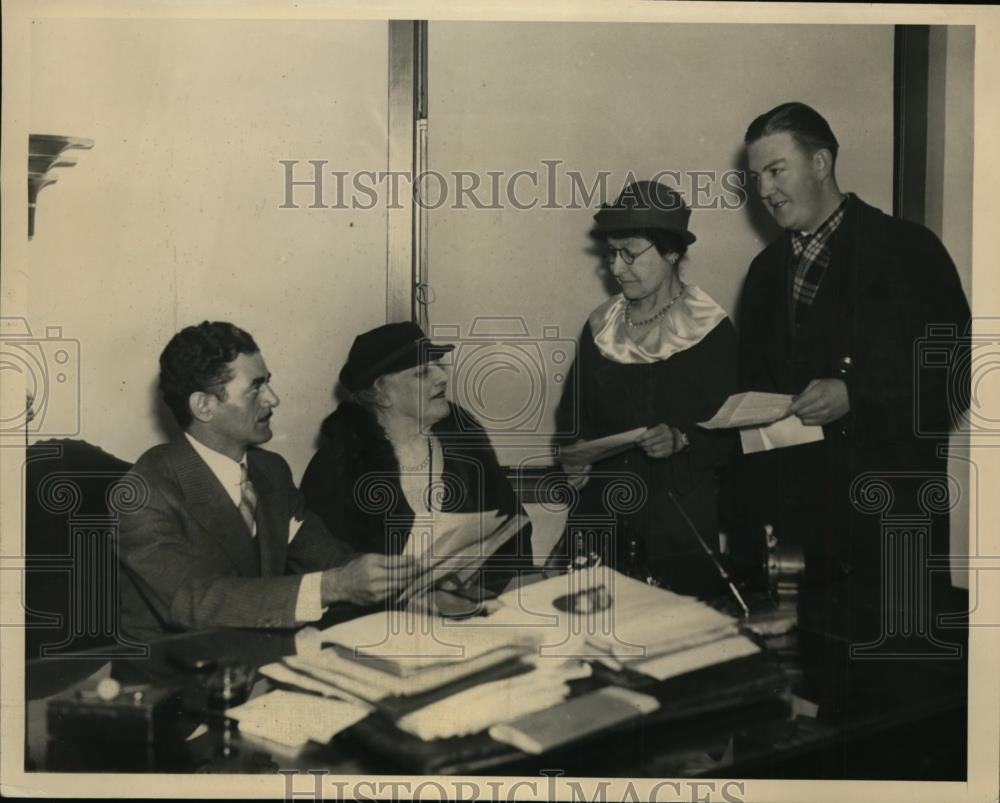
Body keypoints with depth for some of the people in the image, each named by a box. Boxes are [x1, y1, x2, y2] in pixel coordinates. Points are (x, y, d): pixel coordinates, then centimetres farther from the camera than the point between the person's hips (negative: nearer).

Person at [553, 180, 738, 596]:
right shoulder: (601, 327, 10)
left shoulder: (711, 331, -4)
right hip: (602, 515, 4)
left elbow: (730, 434, -5)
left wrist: (682, 440, -23)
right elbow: (573, 415, 13)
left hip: (681, 520, -3)